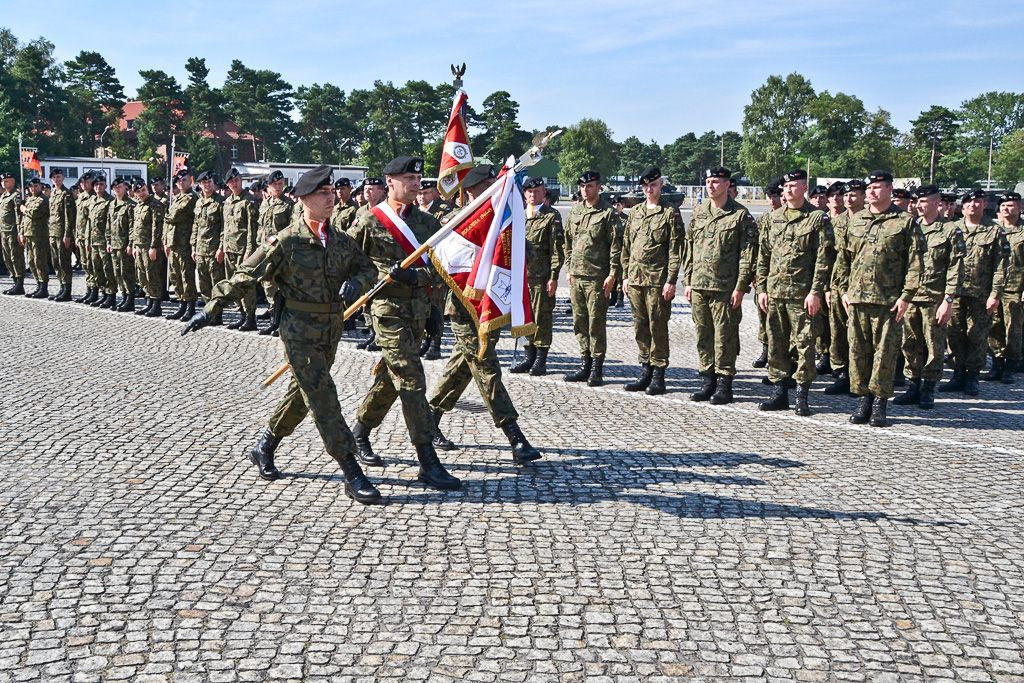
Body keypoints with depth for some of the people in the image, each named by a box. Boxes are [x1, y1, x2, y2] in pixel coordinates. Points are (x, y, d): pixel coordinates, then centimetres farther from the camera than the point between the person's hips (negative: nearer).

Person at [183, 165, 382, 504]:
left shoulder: (341, 240, 5)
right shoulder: (286, 242, -12)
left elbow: (368, 268, 16)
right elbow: (245, 276, -8)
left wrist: (355, 281, -9)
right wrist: (211, 309, -10)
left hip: (332, 328, 7)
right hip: (299, 329, -6)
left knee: (302, 392, 18)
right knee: (322, 397, -9)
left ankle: (264, 447, 38)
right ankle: (352, 475, -8)